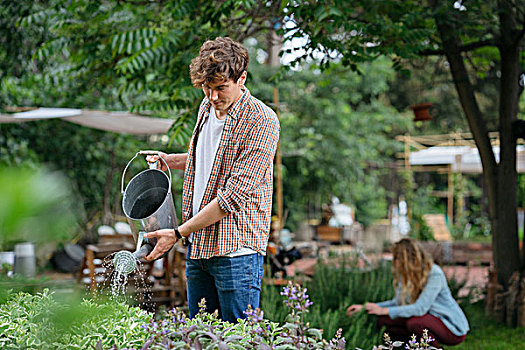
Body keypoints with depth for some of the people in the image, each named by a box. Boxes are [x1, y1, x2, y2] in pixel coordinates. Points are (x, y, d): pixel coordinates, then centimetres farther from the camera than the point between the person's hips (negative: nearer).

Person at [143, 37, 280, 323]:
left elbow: (235, 195, -20)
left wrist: (179, 233, -18)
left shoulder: (262, 122, -16)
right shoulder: (207, 107, 9)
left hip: (236, 250, -7)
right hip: (198, 245, 7)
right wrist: (170, 160, 12)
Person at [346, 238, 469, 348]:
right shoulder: (406, 275, -1)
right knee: (383, 321, -6)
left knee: (414, 323, -36)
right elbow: (397, 302, 8)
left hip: (453, 327, -8)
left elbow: (420, 308, -31)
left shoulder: (435, 274, -24)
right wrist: (364, 307, 0)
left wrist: (384, 310, -27)